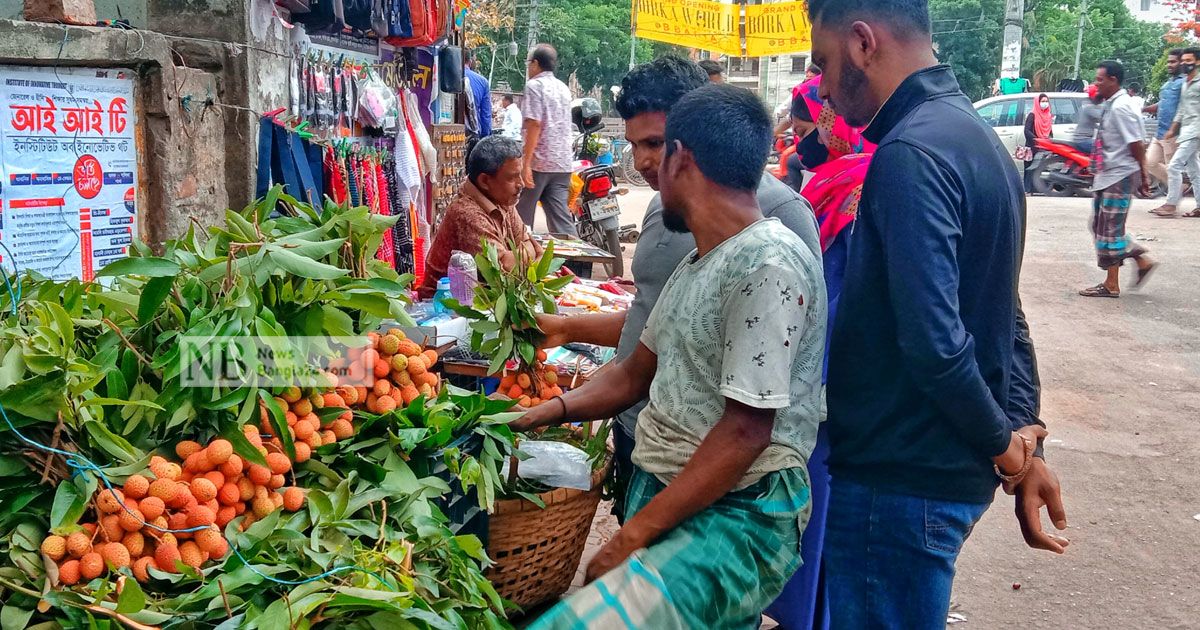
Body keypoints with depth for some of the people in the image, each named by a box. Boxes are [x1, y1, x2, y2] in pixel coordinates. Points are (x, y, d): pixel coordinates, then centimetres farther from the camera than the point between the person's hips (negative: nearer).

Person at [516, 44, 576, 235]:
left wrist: (526, 163, -19)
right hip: (563, 163, 6)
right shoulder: (563, 88, 16)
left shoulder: (534, 85, -6)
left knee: (522, 216, 6)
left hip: (539, 161, -6)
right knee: (560, 216, 2)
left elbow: (534, 124, -16)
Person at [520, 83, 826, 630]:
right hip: (659, 490, 9)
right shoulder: (697, 264, 15)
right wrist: (555, 410, 9)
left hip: (736, 514, -9)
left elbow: (745, 432, -19)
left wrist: (634, 535, -16)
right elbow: (636, 375, 23)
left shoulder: (768, 265, -16)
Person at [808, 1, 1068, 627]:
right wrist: (1024, 440, 11)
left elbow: (935, 344, -27)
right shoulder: (973, 134, 11)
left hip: (900, 480, -9)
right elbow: (1002, 318, 14)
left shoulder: (908, 155, -21)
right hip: (954, 469, 9)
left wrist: (1006, 451, -12)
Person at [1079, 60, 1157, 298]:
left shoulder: (1121, 107, -18)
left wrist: (1142, 174, -15)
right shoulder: (1112, 105, 12)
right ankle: (1142, 261, 23)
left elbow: (1136, 143, -19)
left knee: (1110, 229, -3)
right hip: (1108, 176, 10)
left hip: (1120, 177, -10)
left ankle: (1111, 285, 5)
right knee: (1101, 225, 14)